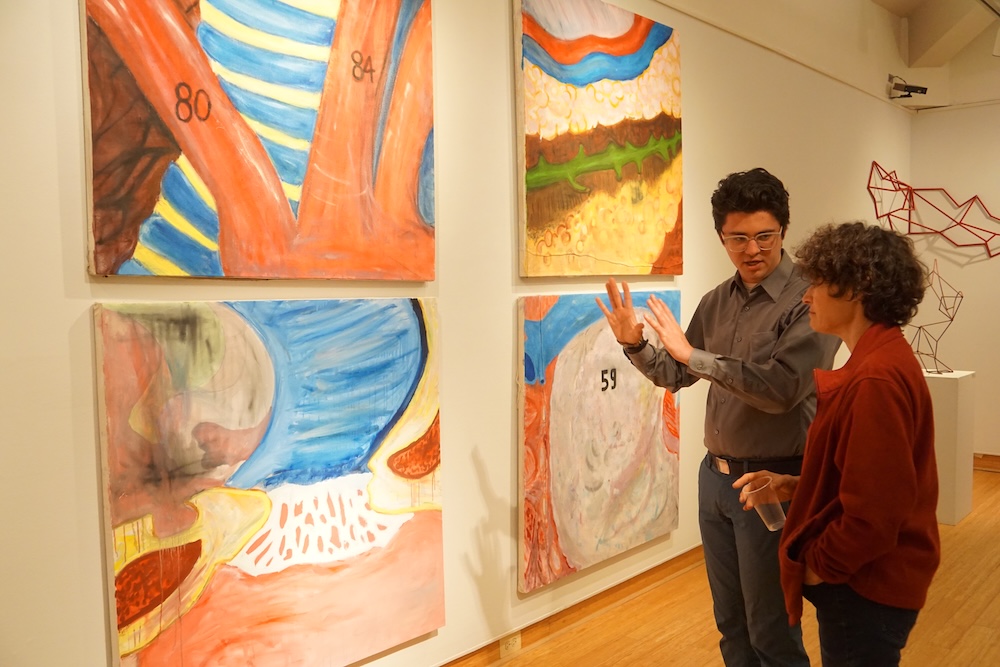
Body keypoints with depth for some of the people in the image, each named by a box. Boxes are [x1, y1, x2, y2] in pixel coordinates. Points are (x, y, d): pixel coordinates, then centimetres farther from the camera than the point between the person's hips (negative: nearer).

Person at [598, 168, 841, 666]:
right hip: (714, 475, 6)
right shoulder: (716, 302, 5)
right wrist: (635, 344, -6)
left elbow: (780, 389, -26)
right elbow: (676, 376, 12)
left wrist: (694, 355, -24)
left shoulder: (807, 302, -16)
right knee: (730, 622, 20)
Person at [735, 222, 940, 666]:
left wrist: (819, 564, -13)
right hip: (868, 578, 10)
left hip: (866, 588, -10)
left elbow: (875, 509, -27)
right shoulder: (881, 359, 7)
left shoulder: (876, 379, -26)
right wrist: (797, 486, 5)